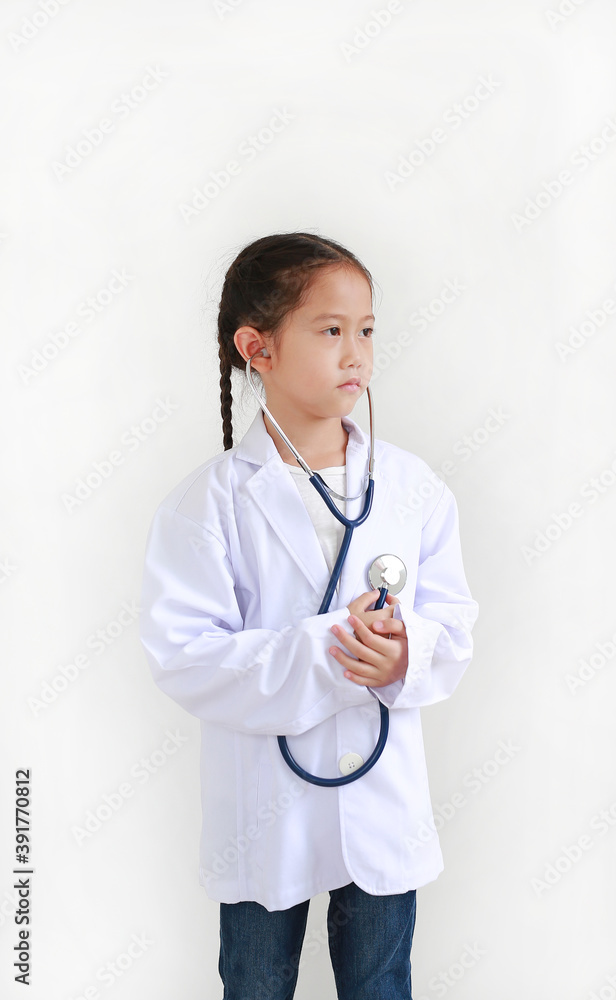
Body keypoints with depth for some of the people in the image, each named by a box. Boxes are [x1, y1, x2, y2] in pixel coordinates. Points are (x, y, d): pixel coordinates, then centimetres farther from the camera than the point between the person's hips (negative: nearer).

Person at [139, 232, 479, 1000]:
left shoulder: (413, 486, -4)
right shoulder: (212, 500, -14)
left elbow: (454, 622, -2)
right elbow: (183, 656, -19)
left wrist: (405, 655, -23)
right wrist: (321, 654, -28)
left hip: (385, 808, 3)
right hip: (264, 813, -2)